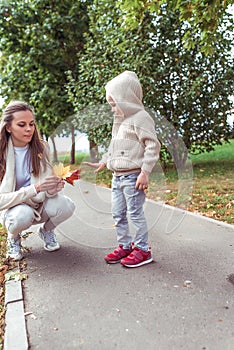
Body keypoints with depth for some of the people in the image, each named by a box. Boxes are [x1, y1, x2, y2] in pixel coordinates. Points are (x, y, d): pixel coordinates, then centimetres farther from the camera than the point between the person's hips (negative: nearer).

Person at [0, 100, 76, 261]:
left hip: (39, 205, 3)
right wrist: (35, 188, -35)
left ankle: (46, 230, 7)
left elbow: (46, 189, -4)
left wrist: (52, 189, -30)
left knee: (66, 205, -28)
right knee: (23, 215, -38)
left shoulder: (41, 147, -8)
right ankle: (13, 237, 1)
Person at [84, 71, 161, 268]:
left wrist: (145, 172, -21)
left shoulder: (141, 118, -11)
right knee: (118, 214, 13)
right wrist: (103, 162, 26)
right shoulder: (119, 120, 19)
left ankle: (142, 249, 13)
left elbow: (153, 146, -17)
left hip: (132, 176, -9)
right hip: (117, 176, 9)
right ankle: (124, 246, 27)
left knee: (135, 213, -2)